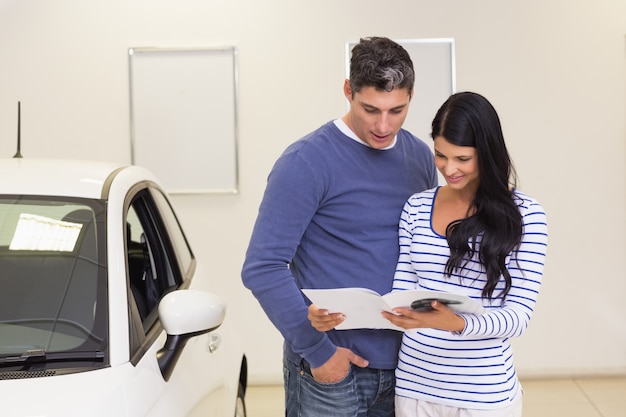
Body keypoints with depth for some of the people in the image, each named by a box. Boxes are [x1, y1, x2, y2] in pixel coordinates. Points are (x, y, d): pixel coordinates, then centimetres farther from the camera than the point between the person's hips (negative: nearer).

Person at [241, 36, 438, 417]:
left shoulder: (420, 157, 5)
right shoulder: (307, 163, -13)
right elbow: (262, 268, -16)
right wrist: (317, 350, -16)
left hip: (401, 364, 5)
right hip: (329, 371, -5)